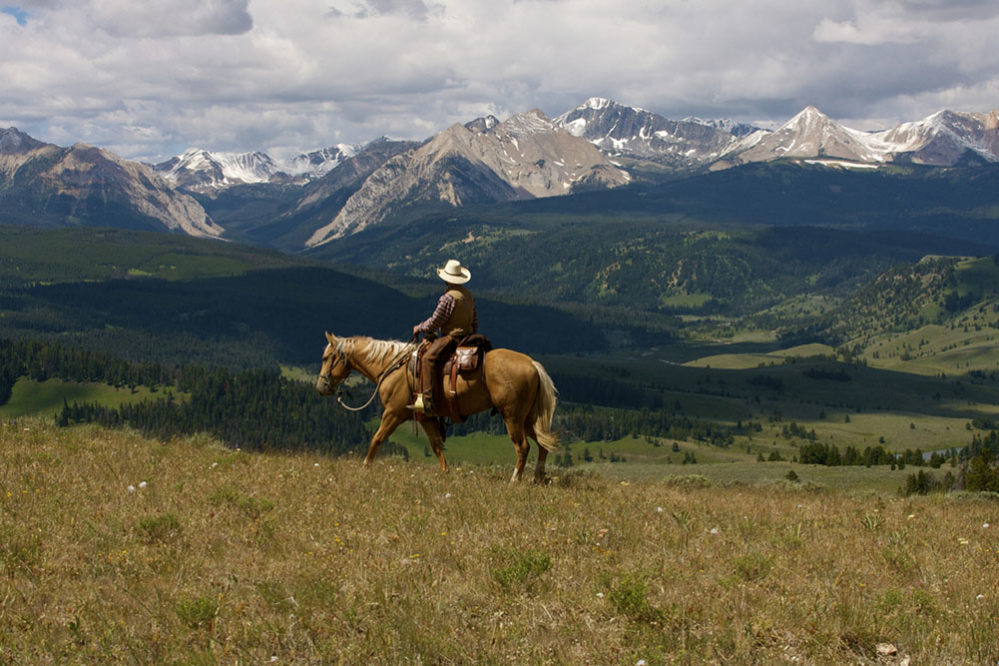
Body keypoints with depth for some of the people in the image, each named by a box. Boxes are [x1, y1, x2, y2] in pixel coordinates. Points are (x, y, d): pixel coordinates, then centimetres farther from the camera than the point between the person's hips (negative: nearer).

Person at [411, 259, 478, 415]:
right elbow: (475, 321, 21)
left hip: (451, 338, -10)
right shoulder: (468, 295, 12)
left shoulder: (448, 298, -17)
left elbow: (434, 323, -13)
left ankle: (428, 400, -36)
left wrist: (419, 328, 4)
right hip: (467, 335, 10)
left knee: (428, 358, -22)